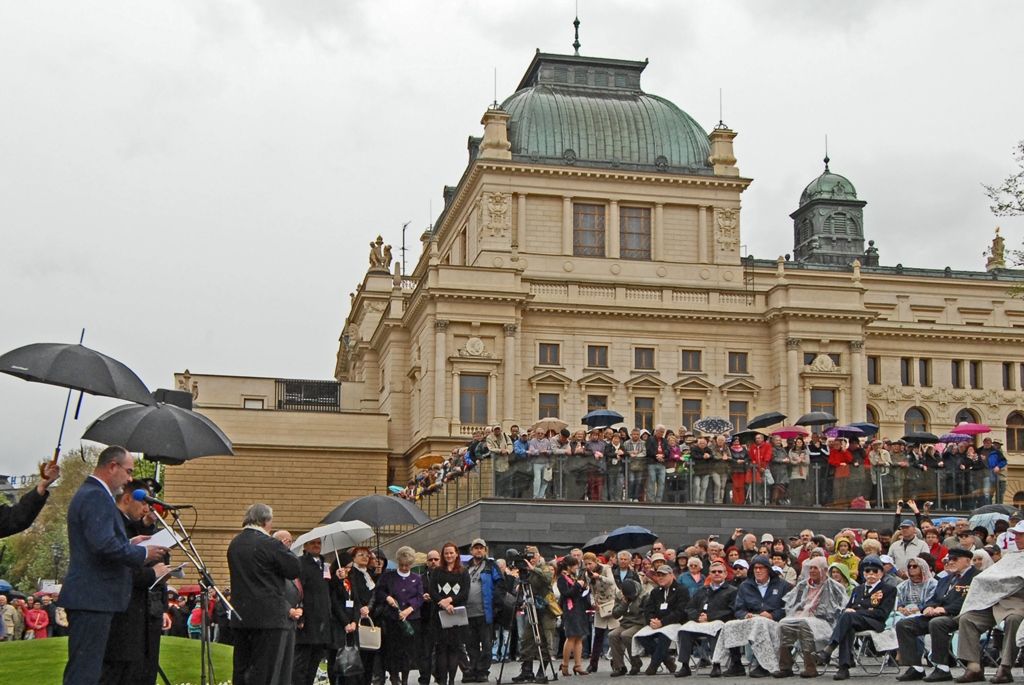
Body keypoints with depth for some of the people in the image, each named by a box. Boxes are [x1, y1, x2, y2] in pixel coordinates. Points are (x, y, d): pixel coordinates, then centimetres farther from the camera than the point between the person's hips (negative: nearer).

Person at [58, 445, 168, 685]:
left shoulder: (87, 493, 19)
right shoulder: (97, 497, -15)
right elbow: (104, 545, -26)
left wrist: (129, 543, 16)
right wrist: (143, 554, -14)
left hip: (88, 599, 11)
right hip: (93, 599, -11)